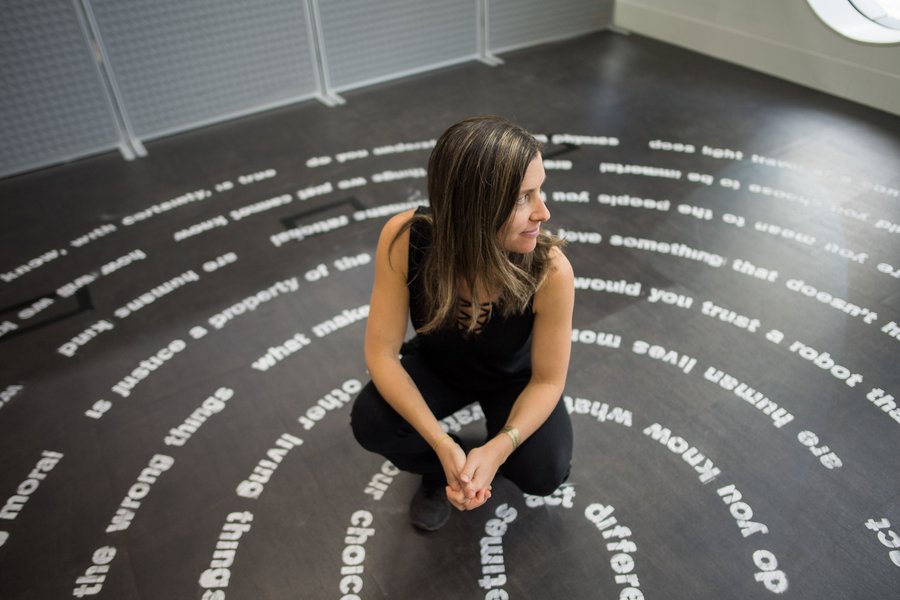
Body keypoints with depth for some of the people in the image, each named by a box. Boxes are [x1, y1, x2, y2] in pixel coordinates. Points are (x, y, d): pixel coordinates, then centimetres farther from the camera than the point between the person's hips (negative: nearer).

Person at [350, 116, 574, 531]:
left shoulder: (550, 271, -36)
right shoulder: (404, 238, -34)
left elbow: (548, 380, -21)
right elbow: (382, 353, -26)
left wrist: (496, 450, -36)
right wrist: (444, 446, -35)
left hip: (514, 378, 0)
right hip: (436, 366, 1)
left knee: (543, 473, -21)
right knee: (370, 423, -25)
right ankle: (437, 473, 9)